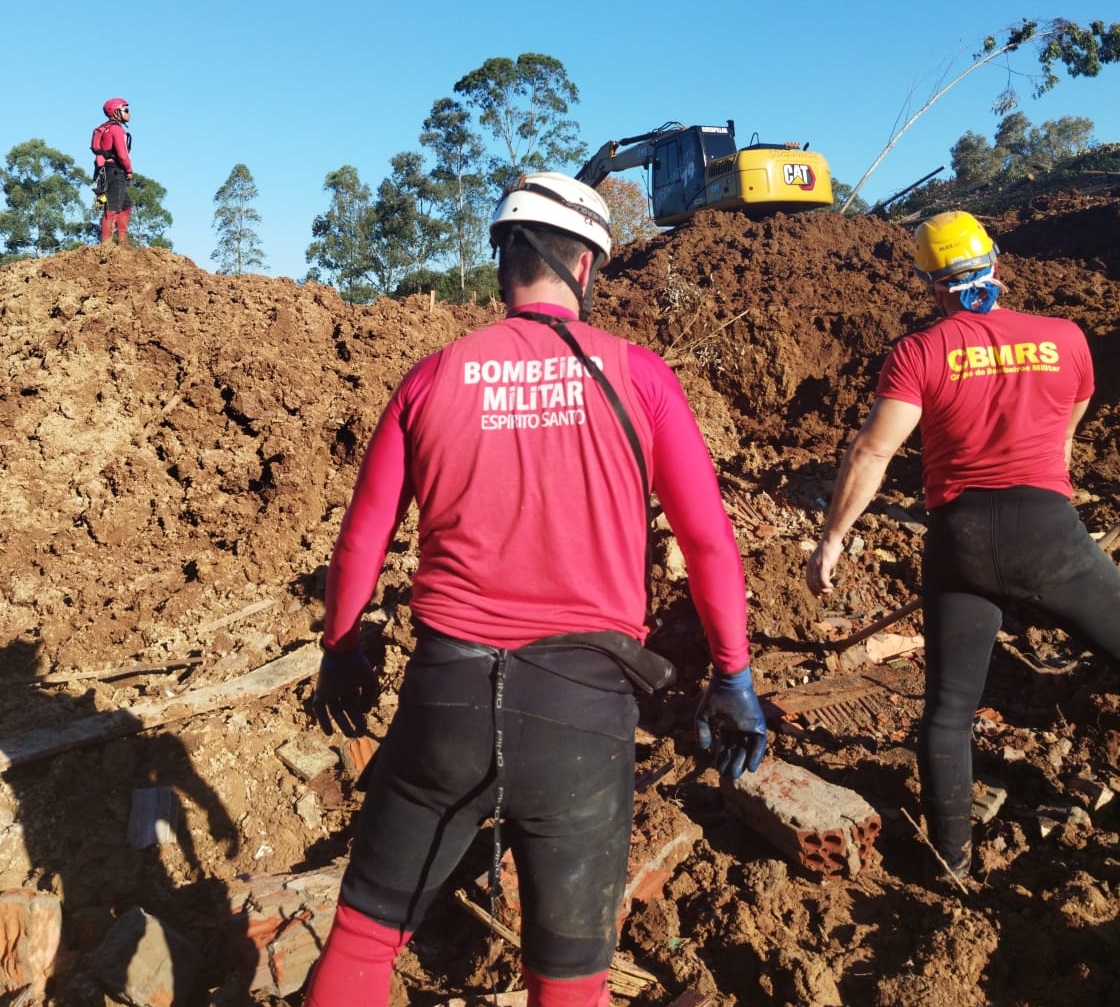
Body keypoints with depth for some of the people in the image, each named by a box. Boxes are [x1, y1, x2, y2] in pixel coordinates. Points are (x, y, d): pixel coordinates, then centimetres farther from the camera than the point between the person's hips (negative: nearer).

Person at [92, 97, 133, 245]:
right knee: (112, 208, -11)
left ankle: (122, 241, 17)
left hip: (104, 171, 10)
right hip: (116, 172, -10)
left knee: (126, 205, 18)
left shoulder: (104, 128, 21)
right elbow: (122, 154, -19)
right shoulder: (117, 129, -10)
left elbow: (101, 152, 20)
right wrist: (129, 170, -4)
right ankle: (106, 243, -13)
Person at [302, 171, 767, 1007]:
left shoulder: (434, 377, 1)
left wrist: (341, 653, 23)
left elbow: (362, 541, 7)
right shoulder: (637, 374, -2)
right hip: (583, 704, 0)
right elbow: (711, 542, -2)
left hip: (446, 690, 1)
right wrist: (733, 676, 10)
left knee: (365, 932, 21)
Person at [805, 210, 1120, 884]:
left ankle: (952, 857, 17)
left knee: (950, 707, 10)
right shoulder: (1065, 339, 7)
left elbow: (871, 453, -11)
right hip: (1050, 529, 1)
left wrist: (832, 539, -6)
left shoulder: (918, 354, -3)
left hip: (960, 537, 0)